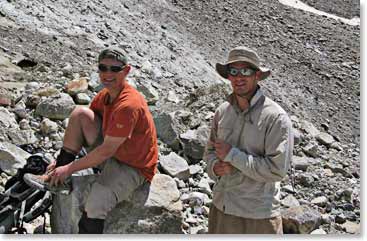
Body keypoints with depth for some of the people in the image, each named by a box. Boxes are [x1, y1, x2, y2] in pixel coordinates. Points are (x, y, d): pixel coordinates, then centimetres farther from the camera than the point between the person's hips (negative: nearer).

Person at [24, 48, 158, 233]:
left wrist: (69, 168, -18)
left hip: (133, 167, -8)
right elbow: (81, 129, 8)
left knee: (95, 205, -33)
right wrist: (61, 161, 1)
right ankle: (57, 176, -3)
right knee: (80, 113, -8)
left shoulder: (128, 105, -29)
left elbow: (106, 151, -27)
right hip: (111, 151, 9)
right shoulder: (105, 95, -1)